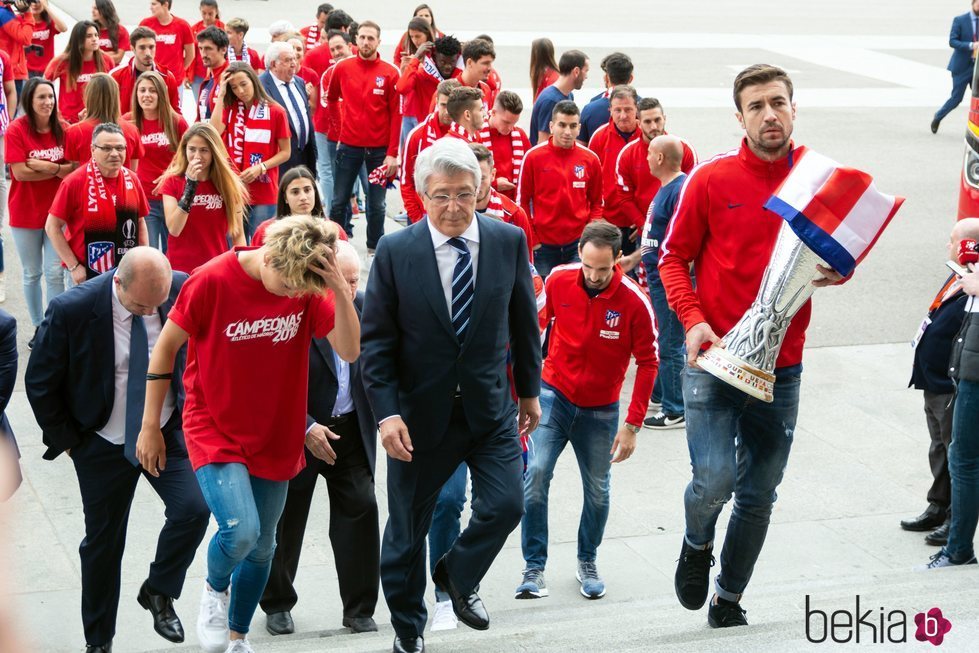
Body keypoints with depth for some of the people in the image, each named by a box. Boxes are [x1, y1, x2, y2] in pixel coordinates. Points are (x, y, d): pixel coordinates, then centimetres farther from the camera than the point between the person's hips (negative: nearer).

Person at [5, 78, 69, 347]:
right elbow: (20, 172, -17)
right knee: (31, 274, 10)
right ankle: (38, 328, 22)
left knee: (54, 273, 0)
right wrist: (58, 169, -13)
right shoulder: (16, 130, -11)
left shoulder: (63, 130, -1)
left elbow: (75, 168, -3)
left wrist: (44, 166, -17)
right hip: (26, 213, -2)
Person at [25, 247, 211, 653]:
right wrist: (65, 439, -5)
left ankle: (159, 592, 9)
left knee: (193, 509, -19)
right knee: (102, 542, 10)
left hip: (169, 433, 2)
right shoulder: (71, 311, -22)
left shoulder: (182, 291, -14)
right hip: (103, 445, -1)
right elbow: (39, 384, -8)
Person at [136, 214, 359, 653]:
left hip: (275, 436, 4)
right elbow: (166, 347, -7)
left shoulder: (309, 287, -8)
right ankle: (215, 589, 11)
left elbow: (349, 351, -13)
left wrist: (340, 289, -28)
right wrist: (150, 427, -3)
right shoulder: (212, 281, -18)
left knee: (261, 546, 13)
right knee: (240, 529, -23)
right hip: (214, 430, -4)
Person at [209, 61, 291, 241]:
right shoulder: (229, 109, 8)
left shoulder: (275, 112, -2)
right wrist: (220, 96, -7)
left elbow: (285, 152, 1)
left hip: (264, 194, -3)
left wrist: (261, 167, -14)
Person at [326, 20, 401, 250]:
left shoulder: (390, 73, -4)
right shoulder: (343, 68, 1)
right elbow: (331, 98, 19)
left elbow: (396, 115, -4)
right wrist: (342, 124, 11)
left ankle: (374, 249, 16)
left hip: (379, 149, -1)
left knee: (377, 205, 4)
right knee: (338, 202, 4)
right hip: (349, 146, 1)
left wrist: (392, 153, -8)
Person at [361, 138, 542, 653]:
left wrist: (529, 389, 12)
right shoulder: (395, 251, -10)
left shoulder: (510, 241, -4)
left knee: (505, 506, -9)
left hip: (490, 408, 2)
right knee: (407, 528, 10)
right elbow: (376, 340, -7)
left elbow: (523, 321, 7)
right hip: (420, 412, -1)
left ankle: (457, 576, 24)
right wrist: (387, 412, -15)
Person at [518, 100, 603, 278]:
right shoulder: (533, 157, -4)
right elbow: (522, 201, 0)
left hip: (578, 244, 1)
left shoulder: (591, 159, 2)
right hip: (543, 244, -1)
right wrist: (531, 240, -4)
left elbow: (596, 203, 11)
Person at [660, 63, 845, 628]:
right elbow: (674, 257, 0)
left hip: (782, 364, 3)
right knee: (715, 479, -15)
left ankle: (729, 599, 32)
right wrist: (693, 319, -15)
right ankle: (698, 542, 21)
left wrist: (835, 273, -10)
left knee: (760, 493, 12)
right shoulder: (712, 179, -6)